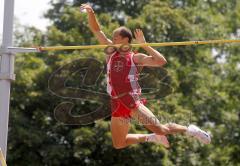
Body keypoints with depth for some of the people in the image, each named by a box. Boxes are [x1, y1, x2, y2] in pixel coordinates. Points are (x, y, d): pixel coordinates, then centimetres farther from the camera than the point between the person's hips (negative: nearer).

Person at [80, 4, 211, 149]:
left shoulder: (135, 58, 0)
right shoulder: (111, 51, 14)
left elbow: (161, 61, -13)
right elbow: (96, 30, 13)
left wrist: (144, 44, -10)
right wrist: (90, 12, -1)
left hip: (132, 102, -6)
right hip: (117, 105, 6)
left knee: (160, 129, -13)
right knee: (119, 144, 11)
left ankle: (190, 130, 11)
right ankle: (152, 138, 31)